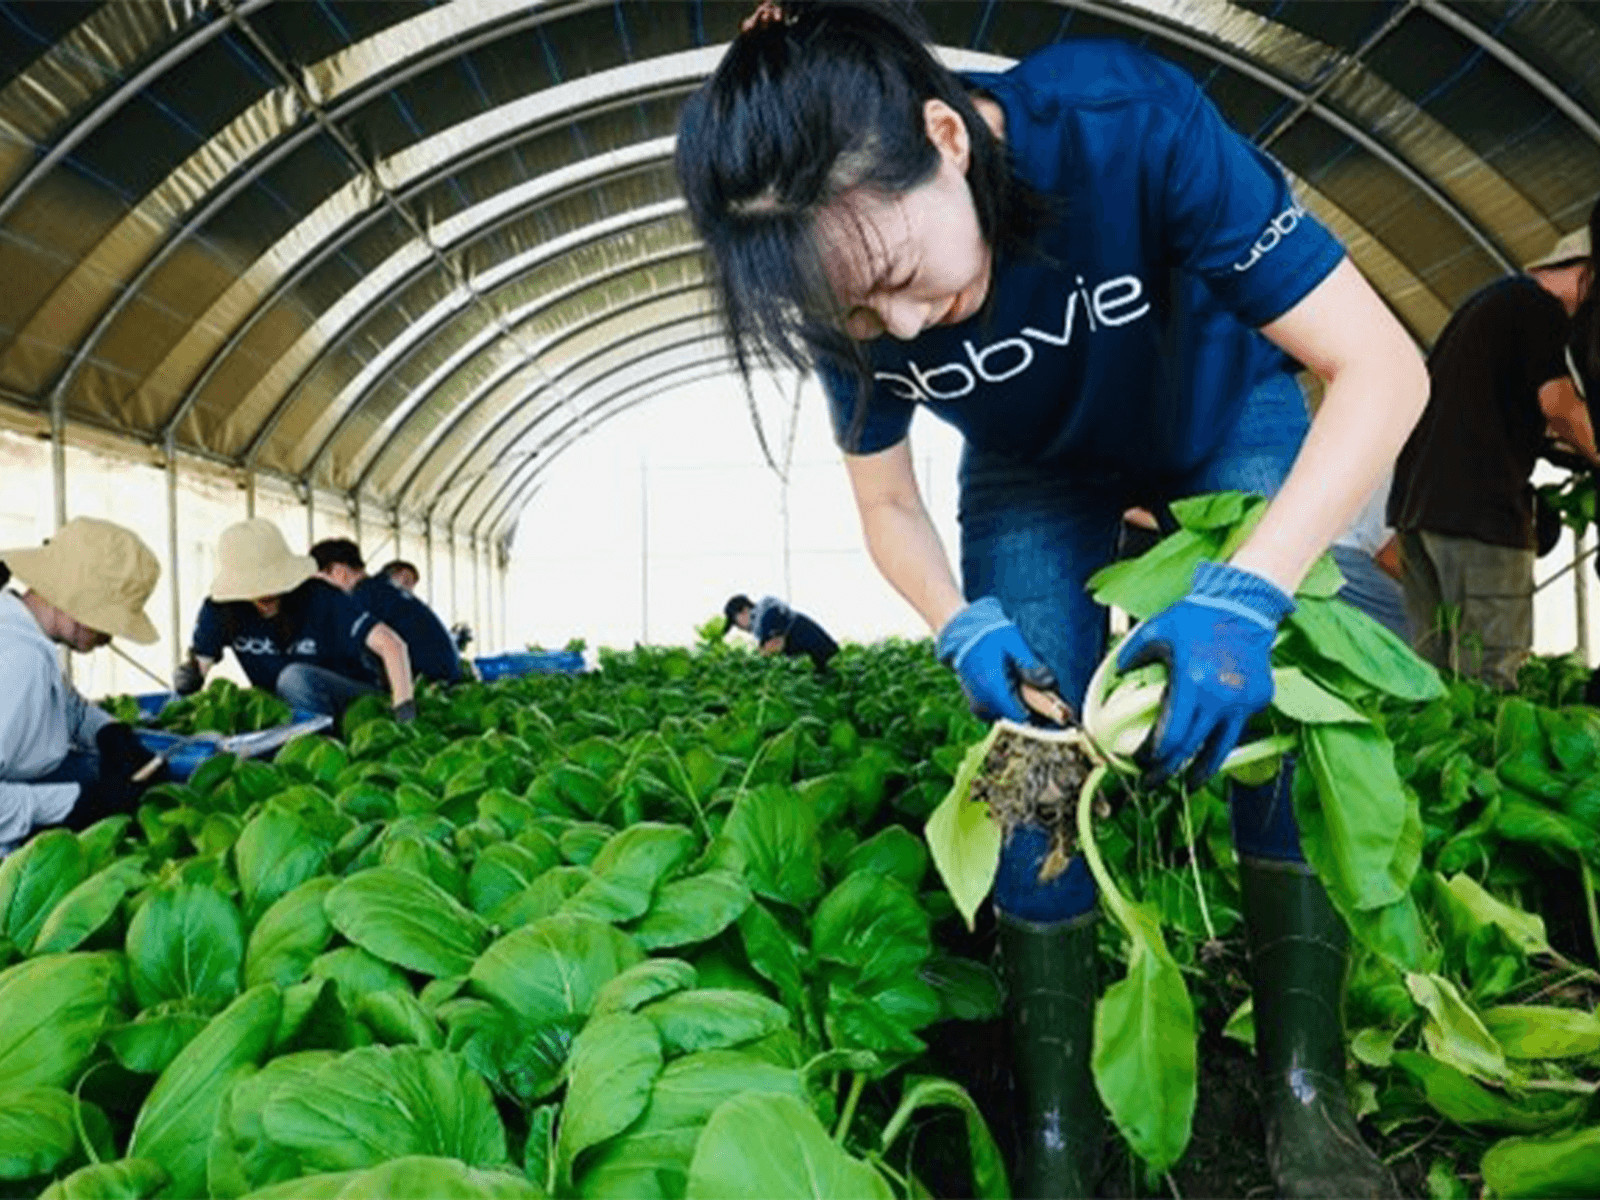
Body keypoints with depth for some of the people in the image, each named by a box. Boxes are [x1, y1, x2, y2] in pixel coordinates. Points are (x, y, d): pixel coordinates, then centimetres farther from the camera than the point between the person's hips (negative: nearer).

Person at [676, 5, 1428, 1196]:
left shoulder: (1127, 120, -38)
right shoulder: (858, 287, -26)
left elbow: (1382, 366, -35)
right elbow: (888, 501, -9)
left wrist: (1246, 592, -49)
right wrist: (961, 628, -29)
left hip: (1225, 421, -1)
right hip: (1035, 473, 2)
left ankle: (1307, 1092, -3)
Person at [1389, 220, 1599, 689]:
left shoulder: (1488, 299, 27)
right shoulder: (1542, 307, -2)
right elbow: (1559, 404, -12)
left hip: (1416, 500, 10)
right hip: (1481, 505, -10)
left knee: (1432, 667, 11)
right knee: (1488, 679, -11)